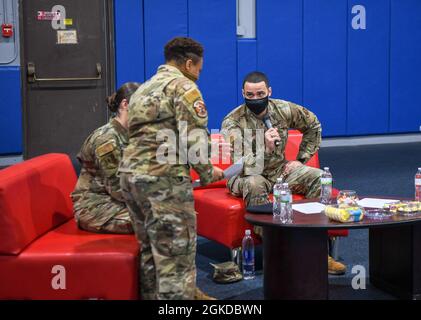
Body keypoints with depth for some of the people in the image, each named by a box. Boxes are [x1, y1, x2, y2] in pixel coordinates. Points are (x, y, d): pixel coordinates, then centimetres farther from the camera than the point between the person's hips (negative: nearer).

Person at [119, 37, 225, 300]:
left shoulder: (145, 88, 24)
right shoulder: (183, 87, -4)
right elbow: (194, 138, -13)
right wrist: (207, 173, 1)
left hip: (131, 173, 9)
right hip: (163, 179, -9)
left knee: (151, 250, 18)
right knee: (176, 255, -5)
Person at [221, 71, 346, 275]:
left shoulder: (284, 109, -7)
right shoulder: (233, 122, -20)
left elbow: (313, 125, 12)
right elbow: (245, 168, -25)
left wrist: (301, 159, 6)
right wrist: (266, 148, -39)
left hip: (279, 170, 5)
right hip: (248, 175, -4)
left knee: (320, 178, -17)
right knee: (254, 185, -40)